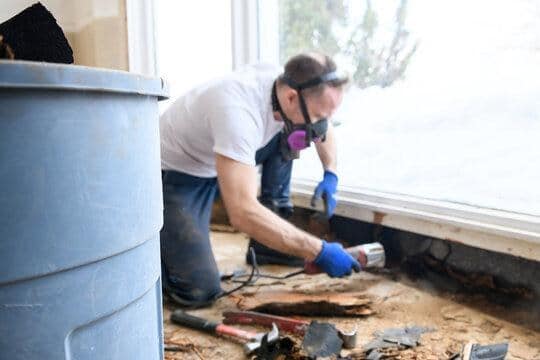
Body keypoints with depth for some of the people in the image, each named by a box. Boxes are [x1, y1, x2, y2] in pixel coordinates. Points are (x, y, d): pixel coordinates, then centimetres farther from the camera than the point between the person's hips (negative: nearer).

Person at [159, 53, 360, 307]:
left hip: (213, 163, 8)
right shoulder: (238, 110, -38)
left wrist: (330, 175, -4)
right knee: (200, 290, -18)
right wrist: (319, 252, -39)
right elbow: (243, 212, -44)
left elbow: (325, 128, 11)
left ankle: (268, 242, 2)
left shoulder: (289, 88, -13)